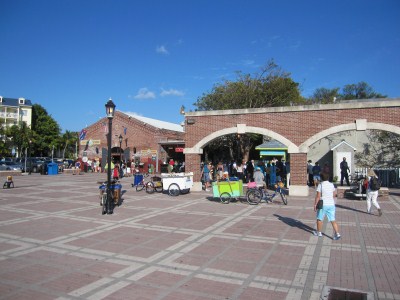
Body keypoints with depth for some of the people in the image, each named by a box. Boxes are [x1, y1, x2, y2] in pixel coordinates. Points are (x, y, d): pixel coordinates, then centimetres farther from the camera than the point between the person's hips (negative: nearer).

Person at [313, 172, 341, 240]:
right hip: (331, 204, 4)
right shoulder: (332, 185, 4)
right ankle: (337, 233, -2)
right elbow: (334, 194, 15)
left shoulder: (320, 185, -11)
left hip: (323, 204, -4)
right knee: (333, 220, 6)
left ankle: (318, 232, 24)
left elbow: (318, 196, -14)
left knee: (319, 219, 12)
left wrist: (315, 204, -7)